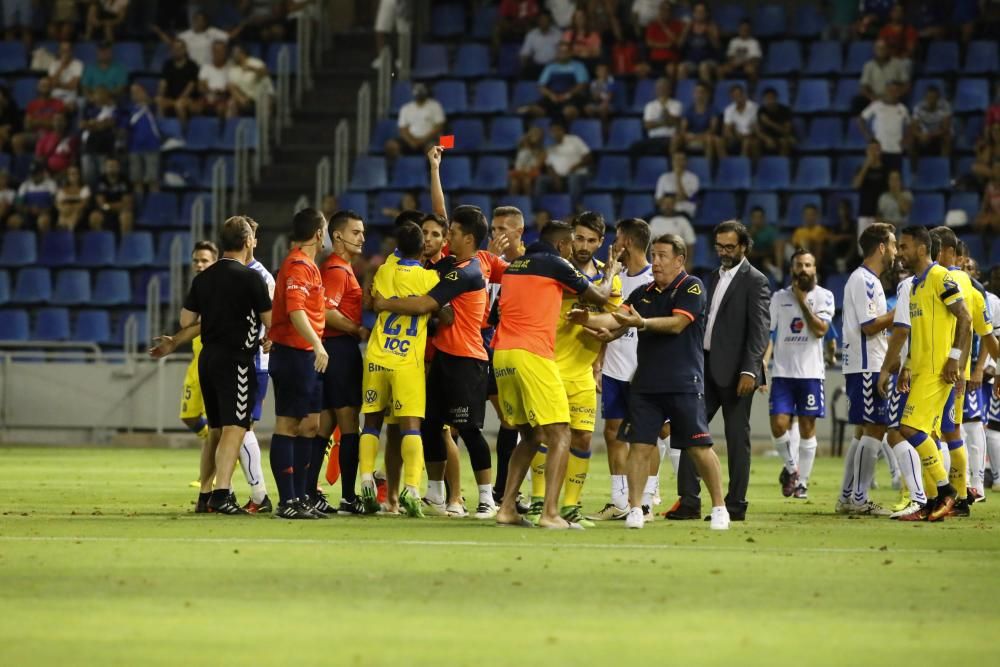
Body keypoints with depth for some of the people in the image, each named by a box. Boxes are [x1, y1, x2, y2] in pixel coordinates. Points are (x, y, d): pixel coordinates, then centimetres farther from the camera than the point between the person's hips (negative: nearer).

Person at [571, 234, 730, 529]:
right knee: (639, 445, -3)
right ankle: (635, 509, 1)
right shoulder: (643, 293, 15)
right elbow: (617, 318, 3)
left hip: (683, 383, -5)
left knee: (699, 448, -2)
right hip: (645, 383, 5)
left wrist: (642, 323, -26)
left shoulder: (691, 287, -3)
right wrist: (587, 319, -15)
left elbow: (677, 324, -15)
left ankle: (719, 508, 10)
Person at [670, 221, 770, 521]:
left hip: (735, 370, -7)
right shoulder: (715, 277, 17)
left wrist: (749, 370, -22)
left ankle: (736, 505, 3)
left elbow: (760, 329, -14)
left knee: (737, 438, -1)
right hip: (707, 366, 7)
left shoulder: (755, 281, -6)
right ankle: (688, 502, 3)